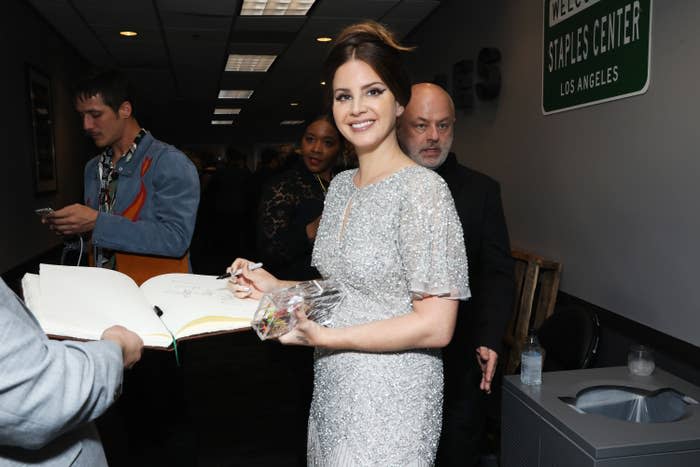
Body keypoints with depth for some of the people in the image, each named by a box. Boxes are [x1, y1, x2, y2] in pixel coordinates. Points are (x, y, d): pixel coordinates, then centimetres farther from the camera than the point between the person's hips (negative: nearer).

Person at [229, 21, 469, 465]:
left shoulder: (423, 188, -18)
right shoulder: (341, 185, 5)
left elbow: (435, 326, -20)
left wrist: (322, 336, -21)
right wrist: (279, 288, 0)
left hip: (389, 401, -7)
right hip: (332, 391, 7)